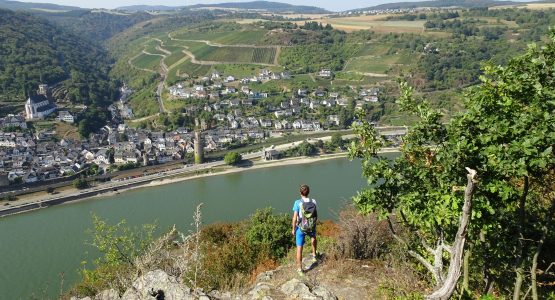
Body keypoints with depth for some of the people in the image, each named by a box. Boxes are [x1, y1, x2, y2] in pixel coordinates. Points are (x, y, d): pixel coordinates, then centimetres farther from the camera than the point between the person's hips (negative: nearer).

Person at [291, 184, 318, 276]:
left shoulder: (297, 203, -18)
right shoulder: (313, 202, -10)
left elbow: (295, 218, -16)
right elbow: (315, 214, -1)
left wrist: (293, 229, -3)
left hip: (300, 228, -3)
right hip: (311, 227, 3)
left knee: (299, 248, 9)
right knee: (313, 237, 37)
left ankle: (300, 269, 17)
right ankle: (314, 256, 40)